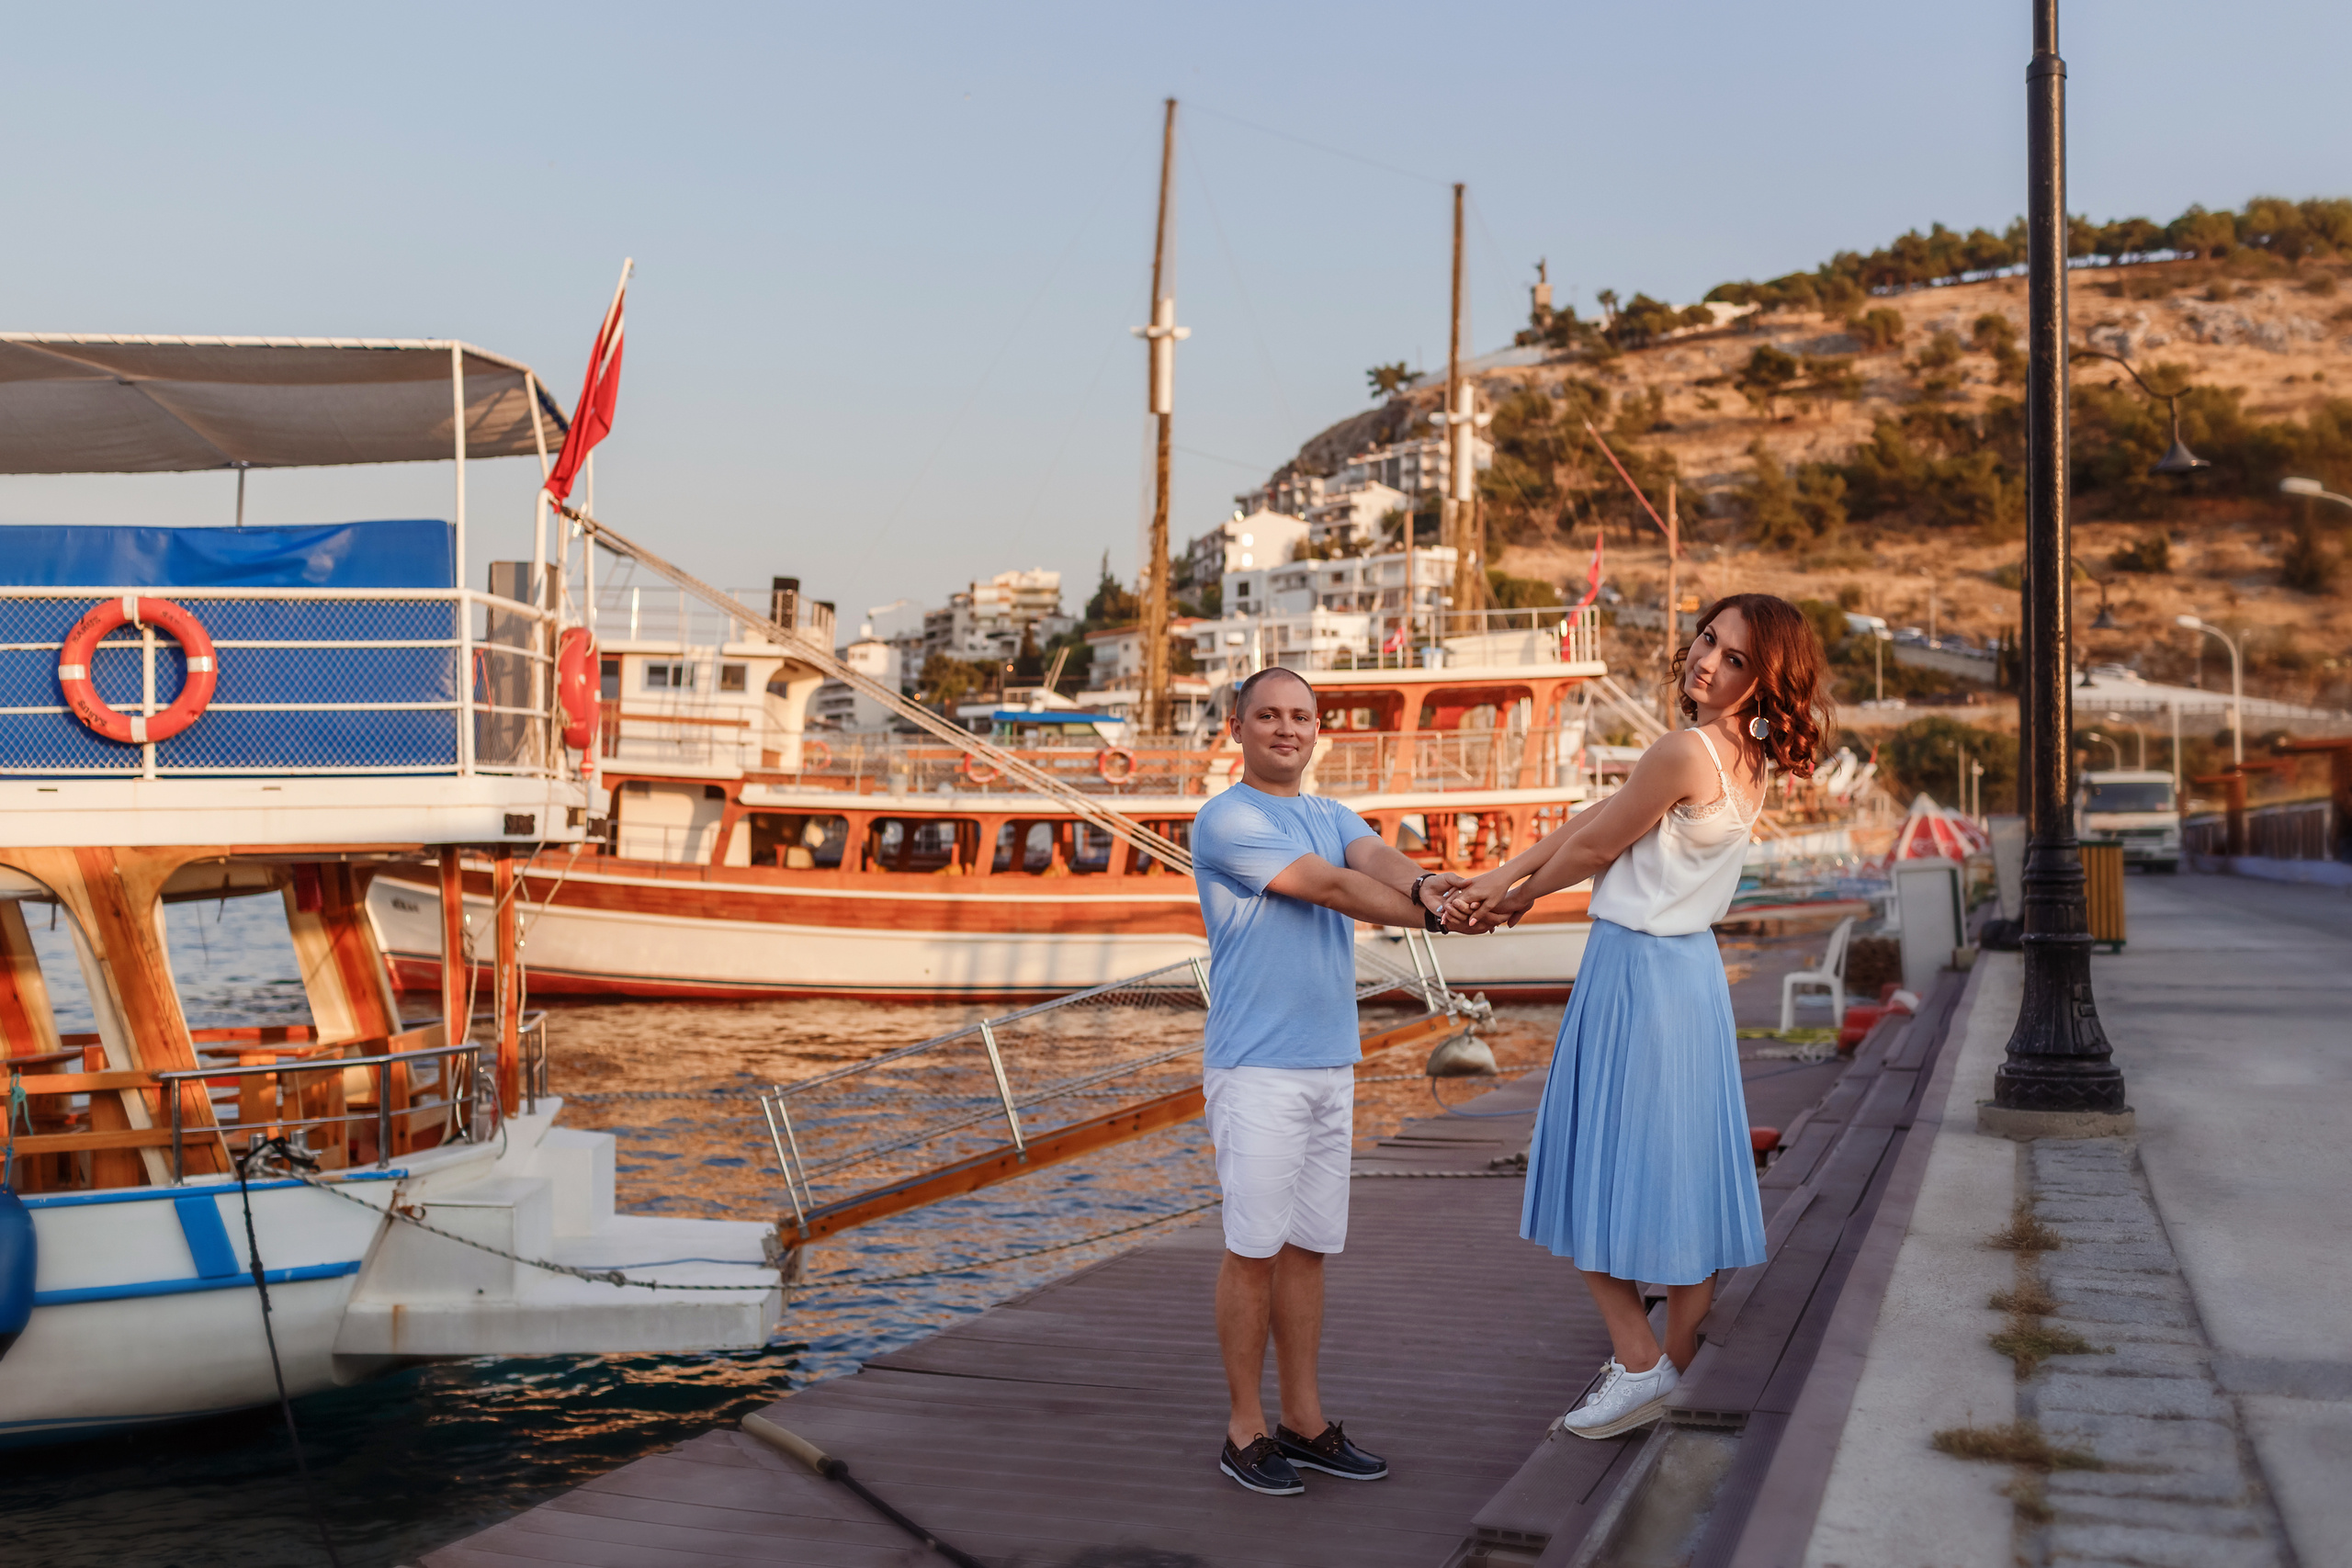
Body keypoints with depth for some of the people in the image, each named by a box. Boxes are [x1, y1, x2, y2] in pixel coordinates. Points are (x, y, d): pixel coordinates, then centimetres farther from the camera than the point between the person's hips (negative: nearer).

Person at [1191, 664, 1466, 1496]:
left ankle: (1304, 1420, 20)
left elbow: (1376, 860, -7)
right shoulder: (1226, 820, -7)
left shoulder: (1336, 818, 16)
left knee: (1308, 1247, 11)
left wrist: (1424, 883, -29)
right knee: (1254, 1248, -1)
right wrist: (1434, 915, -17)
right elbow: (1331, 887, -14)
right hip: (1255, 1069, -7)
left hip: (1329, 1064, 7)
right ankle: (1246, 1429, 10)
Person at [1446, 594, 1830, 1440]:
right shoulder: (1746, 760, 6)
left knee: (1602, 1172, 4)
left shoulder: (1687, 752, -22)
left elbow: (1592, 847, -11)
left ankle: (1640, 1362, 6)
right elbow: (1594, 816, 3)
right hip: (1694, 969, 9)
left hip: (1634, 971, -9)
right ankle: (1681, 1362, 23)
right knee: (1681, 1163, 13)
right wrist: (1500, 877, 1)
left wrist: (1521, 899, 7)